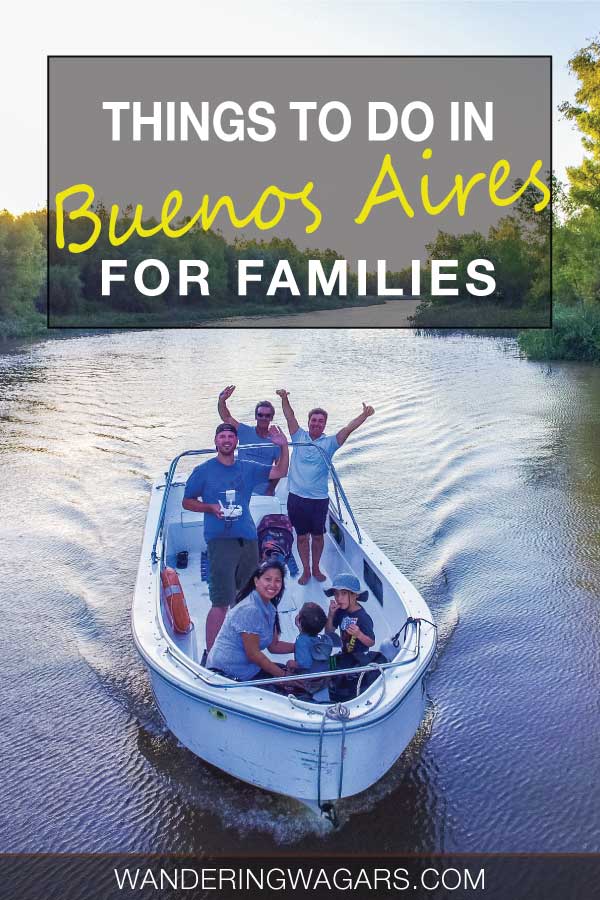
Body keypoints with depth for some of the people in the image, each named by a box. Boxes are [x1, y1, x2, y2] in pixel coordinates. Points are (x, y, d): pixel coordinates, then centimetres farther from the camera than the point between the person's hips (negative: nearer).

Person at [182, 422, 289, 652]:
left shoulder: (247, 468, 11)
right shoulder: (203, 471, 1)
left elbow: (280, 472, 9)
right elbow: (187, 502, 6)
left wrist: (283, 447, -6)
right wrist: (209, 507, -12)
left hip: (248, 538, 5)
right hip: (220, 540, -5)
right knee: (222, 602, -12)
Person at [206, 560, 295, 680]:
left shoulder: (269, 607, 4)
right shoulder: (250, 610, -24)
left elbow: (273, 646, 9)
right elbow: (253, 654, -22)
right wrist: (284, 676, -18)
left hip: (245, 666, 9)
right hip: (226, 674, -9)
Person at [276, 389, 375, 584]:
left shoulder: (330, 442, 1)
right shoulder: (299, 436, 5)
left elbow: (348, 429, -12)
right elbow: (290, 416, -2)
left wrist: (364, 415, -26)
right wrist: (284, 399, -18)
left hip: (319, 498, 0)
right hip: (296, 496, 1)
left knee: (317, 535, 11)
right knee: (302, 536, 9)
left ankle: (316, 568, 30)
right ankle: (306, 570, 23)